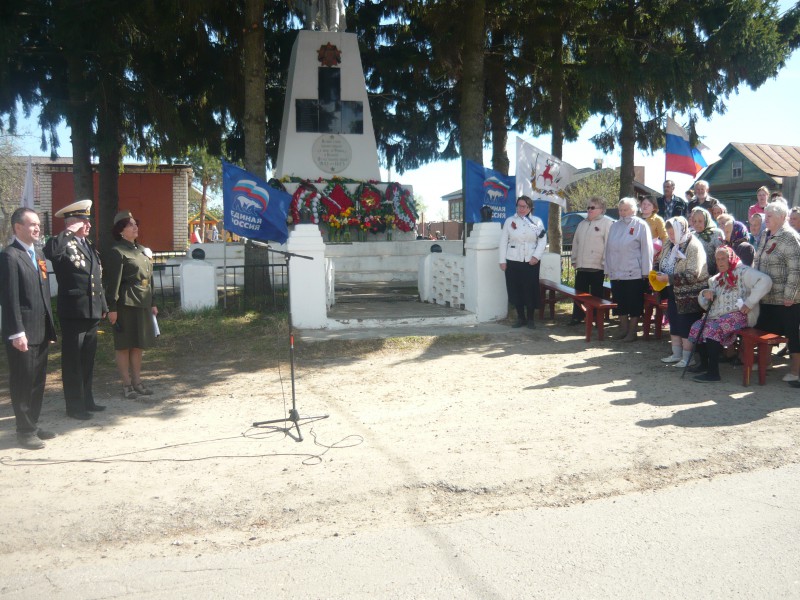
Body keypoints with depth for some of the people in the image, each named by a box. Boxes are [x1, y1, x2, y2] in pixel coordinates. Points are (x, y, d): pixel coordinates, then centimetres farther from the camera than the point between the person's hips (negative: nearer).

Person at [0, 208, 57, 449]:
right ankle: (25, 431, 11)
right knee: (23, 382, 2)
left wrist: (50, 328, 14)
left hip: (41, 331, 8)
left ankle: (33, 425, 25)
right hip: (22, 332, -8)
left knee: (38, 381, 14)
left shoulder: (38, 255, 16)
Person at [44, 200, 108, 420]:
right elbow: (50, 250, -35)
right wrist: (69, 232, -23)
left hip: (92, 311, 8)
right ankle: (74, 405, 11)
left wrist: (103, 305, 17)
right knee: (73, 360, 2)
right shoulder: (64, 245, -9)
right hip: (73, 311, -8)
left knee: (87, 359, 16)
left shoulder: (89, 245, 16)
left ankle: (87, 400, 27)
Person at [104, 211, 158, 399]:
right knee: (124, 345, 2)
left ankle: (137, 381, 21)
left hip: (143, 304, 8)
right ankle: (127, 384, 9)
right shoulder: (117, 252, -9)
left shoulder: (142, 250, 15)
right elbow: (113, 282, -13)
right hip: (126, 304, -8)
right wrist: (112, 308, -17)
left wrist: (152, 303, 18)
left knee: (139, 344, 12)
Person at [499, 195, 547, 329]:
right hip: (513, 261, 1)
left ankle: (530, 318, 13)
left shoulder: (537, 221, 4)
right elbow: (503, 241, 4)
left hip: (531, 262, -1)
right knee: (515, 290, 4)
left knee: (531, 290, 1)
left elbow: (543, 240, -1)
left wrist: (536, 256, -13)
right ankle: (521, 317, 16)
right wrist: (502, 260, -2)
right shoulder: (509, 221, 5)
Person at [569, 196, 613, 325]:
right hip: (582, 266, 6)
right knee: (579, 293, 10)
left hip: (597, 267, -6)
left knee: (596, 295, 3)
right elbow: (576, 243, 19)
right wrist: (574, 260, 14)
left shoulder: (607, 223, -7)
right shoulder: (582, 224, 17)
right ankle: (577, 316, 19)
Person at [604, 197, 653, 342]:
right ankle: (623, 330, 22)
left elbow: (646, 249, -7)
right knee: (620, 303, 11)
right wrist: (608, 268, 10)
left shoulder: (641, 225, -4)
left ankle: (632, 332, 10)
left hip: (634, 274, -5)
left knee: (634, 305, 2)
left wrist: (645, 271, -10)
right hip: (616, 273, 5)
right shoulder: (614, 226, 12)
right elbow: (608, 249, 14)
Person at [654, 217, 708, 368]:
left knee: (686, 327, -1)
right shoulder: (670, 245, 9)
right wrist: (658, 276, 0)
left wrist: (668, 278, -25)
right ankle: (676, 354, 25)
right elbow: (663, 265, 22)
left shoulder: (693, 246, -17)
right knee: (674, 325, 14)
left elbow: (692, 275, -24)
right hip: (673, 293, 8)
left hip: (689, 295, -8)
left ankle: (687, 358, 9)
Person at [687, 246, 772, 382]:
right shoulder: (716, 279, 22)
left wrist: (749, 303, -23)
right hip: (718, 316, 8)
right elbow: (705, 305, 24)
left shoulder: (742, 272, -2)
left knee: (712, 329, -30)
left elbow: (765, 281, -20)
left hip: (739, 314, -8)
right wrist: (704, 294, -1)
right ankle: (704, 364, 4)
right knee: (697, 327, -11)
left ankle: (713, 372, -29)